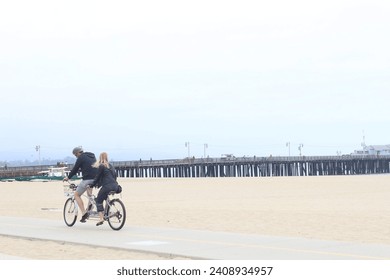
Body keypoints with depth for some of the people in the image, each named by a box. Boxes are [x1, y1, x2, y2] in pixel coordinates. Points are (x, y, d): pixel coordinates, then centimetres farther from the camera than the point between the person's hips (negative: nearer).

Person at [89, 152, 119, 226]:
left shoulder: (101, 166, -1)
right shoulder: (111, 166, 20)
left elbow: (97, 177, 0)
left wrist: (91, 185, 12)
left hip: (107, 186, -7)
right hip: (115, 186, 7)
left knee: (99, 200, 4)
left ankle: (101, 218, -9)